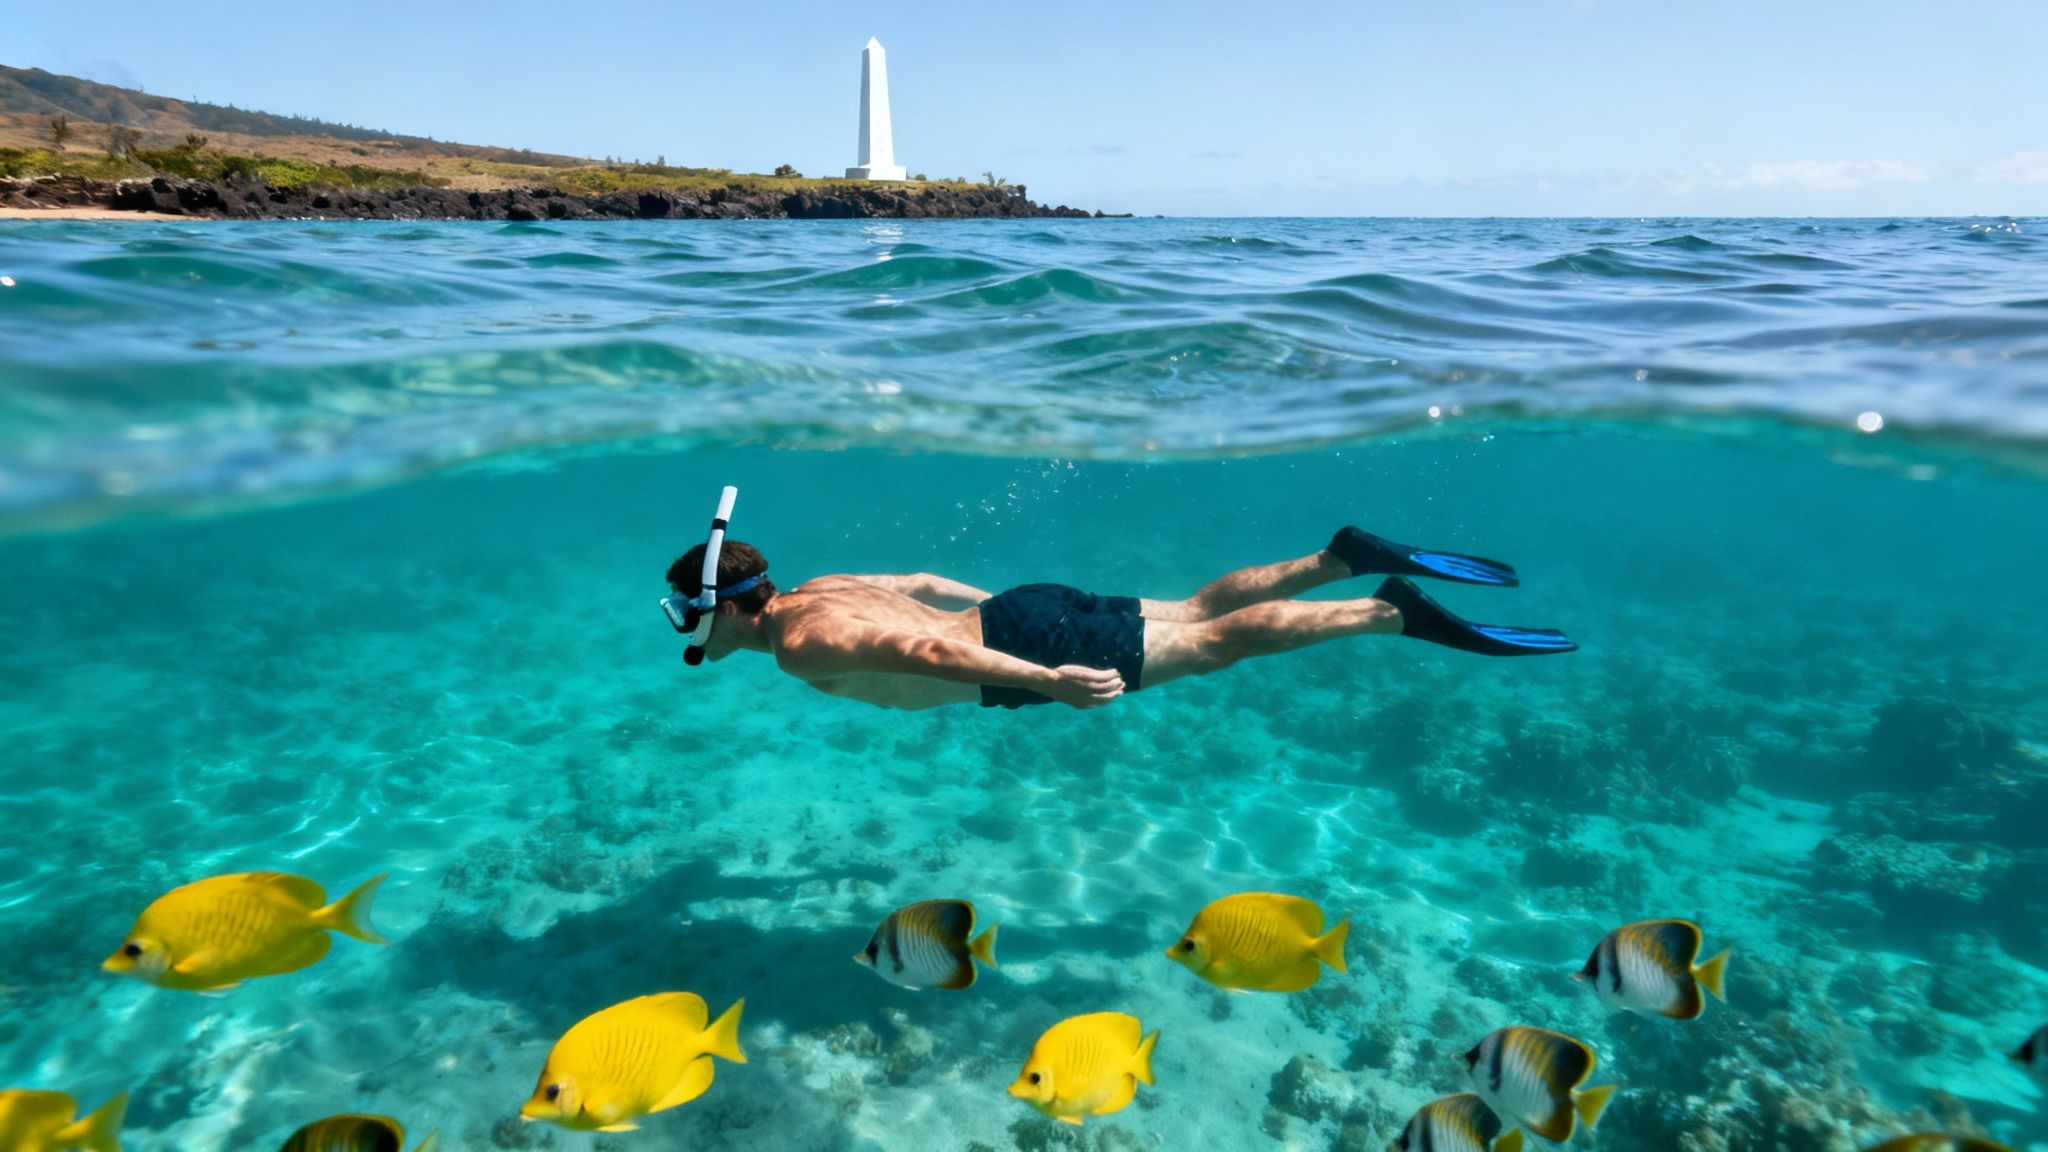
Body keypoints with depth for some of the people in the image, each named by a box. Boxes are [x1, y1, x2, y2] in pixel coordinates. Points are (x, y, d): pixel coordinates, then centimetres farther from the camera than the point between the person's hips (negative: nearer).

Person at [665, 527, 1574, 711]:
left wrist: (1046, 680, -33)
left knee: (1213, 644, -6)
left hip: (1027, 644, -8)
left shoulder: (801, 643, -15)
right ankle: (1349, 558, 13)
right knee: (1199, 610, 12)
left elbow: (918, 652, -29)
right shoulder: (818, 589, 15)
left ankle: (1396, 612, -3)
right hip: (1020, 613, 8)